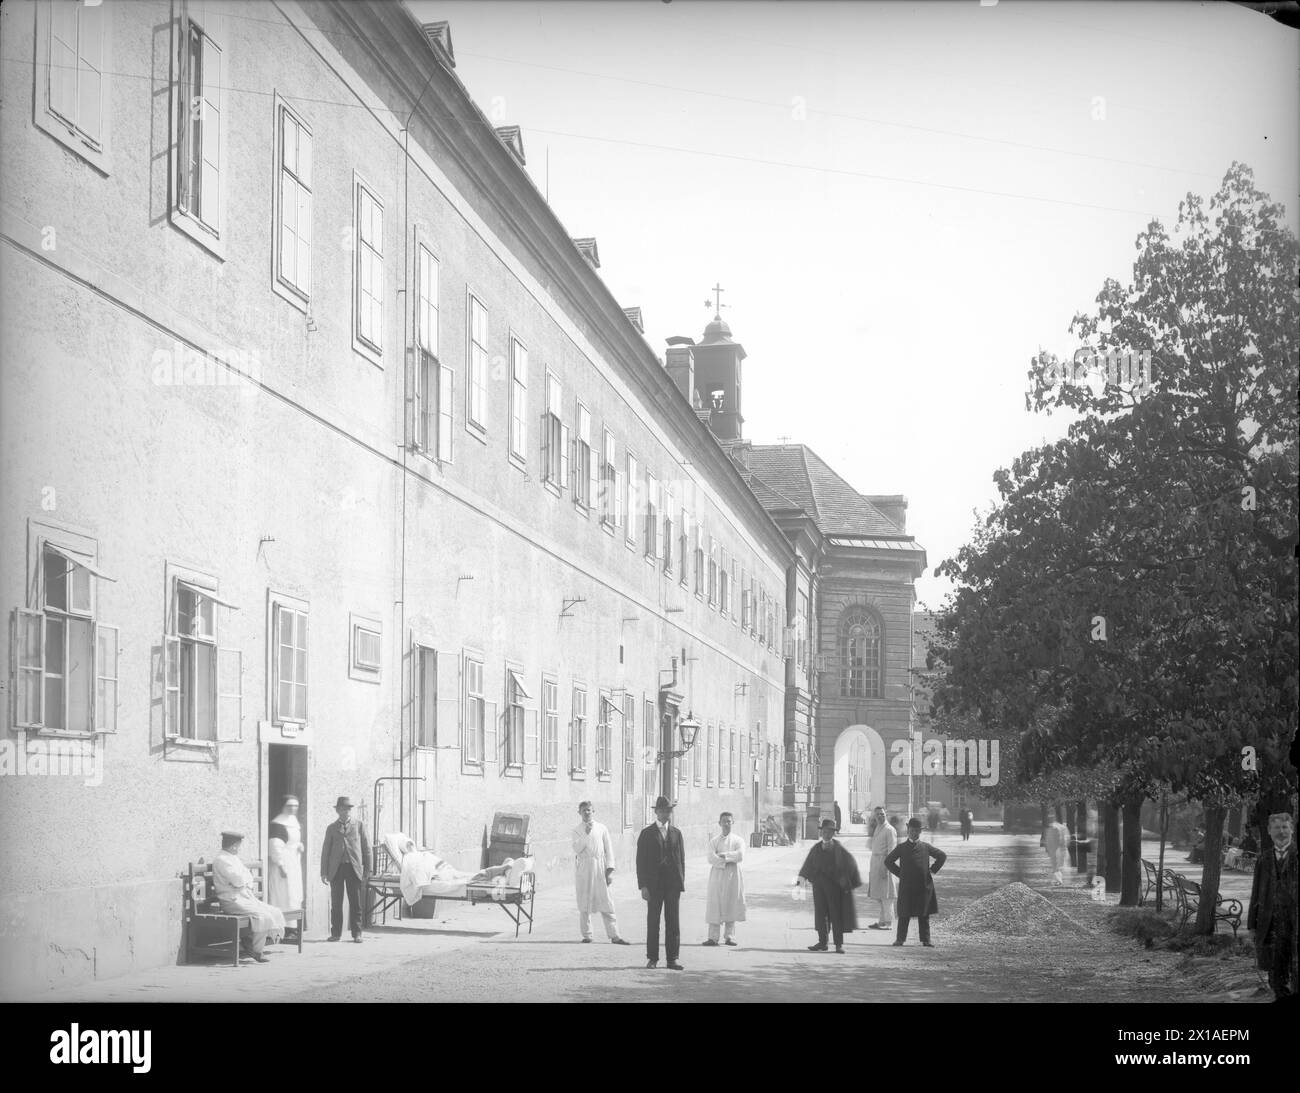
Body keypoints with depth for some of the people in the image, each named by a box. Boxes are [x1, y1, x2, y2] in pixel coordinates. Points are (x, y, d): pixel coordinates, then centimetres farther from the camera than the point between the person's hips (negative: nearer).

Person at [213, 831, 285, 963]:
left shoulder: (233, 858, 20)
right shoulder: (221, 860, -12)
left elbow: (249, 878, 19)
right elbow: (237, 880, -21)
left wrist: (251, 888, -1)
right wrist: (246, 876, 0)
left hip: (245, 897, 10)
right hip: (232, 901, -10)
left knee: (274, 912, -2)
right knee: (262, 915, -27)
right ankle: (256, 951, -13)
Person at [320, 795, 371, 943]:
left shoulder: (358, 826, 10)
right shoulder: (331, 828, 12)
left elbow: (366, 848, 9)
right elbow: (325, 850, 10)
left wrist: (367, 869, 3)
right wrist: (324, 872, 3)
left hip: (354, 868, -1)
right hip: (336, 869, 1)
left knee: (355, 903, -2)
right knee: (336, 903, 1)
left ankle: (357, 933, 3)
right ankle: (336, 933, 7)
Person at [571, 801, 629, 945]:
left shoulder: (602, 828, 8)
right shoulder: (577, 830, 7)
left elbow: (608, 849, 7)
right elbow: (577, 848, -8)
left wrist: (610, 870, 0)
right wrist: (586, 834, -18)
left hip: (600, 868, 0)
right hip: (583, 868, 0)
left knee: (606, 903, -3)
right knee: (584, 904, 2)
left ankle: (614, 935, -2)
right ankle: (586, 935, 11)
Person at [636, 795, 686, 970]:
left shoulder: (676, 833, 11)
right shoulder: (647, 834, 1)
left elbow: (681, 859, 11)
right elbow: (641, 861, -1)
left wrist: (681, 884, 3)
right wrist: (643, 886, -9)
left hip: (673, 884, 2)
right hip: (654, 885, -2)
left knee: (673, 922, 2)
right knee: (652, 922, 1)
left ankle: (672, 959, 6)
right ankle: (652, 958, 8)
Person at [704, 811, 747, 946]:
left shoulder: (738, 840, 9)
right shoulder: (713, 841, 9)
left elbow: (740, 856, -9)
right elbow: (711, 859, -6)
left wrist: (723, 855, -9)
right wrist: (727, 862, -15)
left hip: (732, 876, 0)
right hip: (717, 875, 0)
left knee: (731, 906, 0)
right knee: (715, 906, -4)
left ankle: (729, 936, 6)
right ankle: (713, 937, -4)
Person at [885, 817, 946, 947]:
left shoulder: (925, 847, 6)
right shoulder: (901, 847, 5)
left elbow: (942, 856, 12)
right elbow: (888, 861, 9)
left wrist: (933, 870, 7)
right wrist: (899, 873, 2)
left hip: (924, 884, 1)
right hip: (906, 886, -1)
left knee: (924, 914, 3)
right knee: (904, 913, 1)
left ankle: (926, 939, 8)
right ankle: (900, 939, 8)